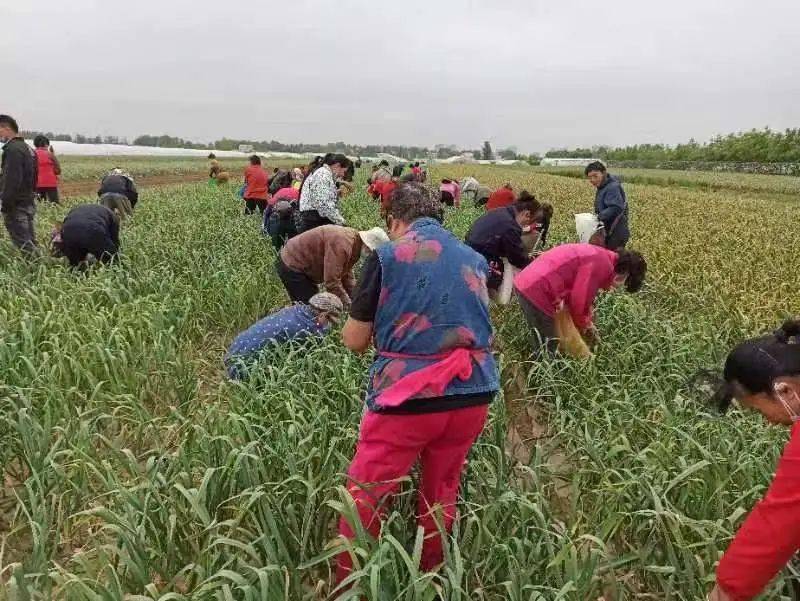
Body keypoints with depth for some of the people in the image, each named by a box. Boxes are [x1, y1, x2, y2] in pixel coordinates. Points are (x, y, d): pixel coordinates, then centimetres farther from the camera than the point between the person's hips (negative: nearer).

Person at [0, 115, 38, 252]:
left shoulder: (13, 149, -13)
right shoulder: (27, 148, 17)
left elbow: (12, 181, -20)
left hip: (17, 206, -10)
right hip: (28, 203, 10)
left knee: (23, 246, -8)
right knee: (30, 244, 12)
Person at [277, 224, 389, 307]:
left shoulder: (354, 243, 0)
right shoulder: (342, 244, -31)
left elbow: (346, 276, 9)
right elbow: (332, 282, -31)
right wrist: (349, 305, -20)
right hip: (291, 266, -10)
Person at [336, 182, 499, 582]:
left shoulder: (386, 257, -3)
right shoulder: (475, 260, 11)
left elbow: (355, 341, 1)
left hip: (409, 397, -5)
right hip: (473, 394, 6)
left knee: (364, 499, 12)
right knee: (440, 495, 23)